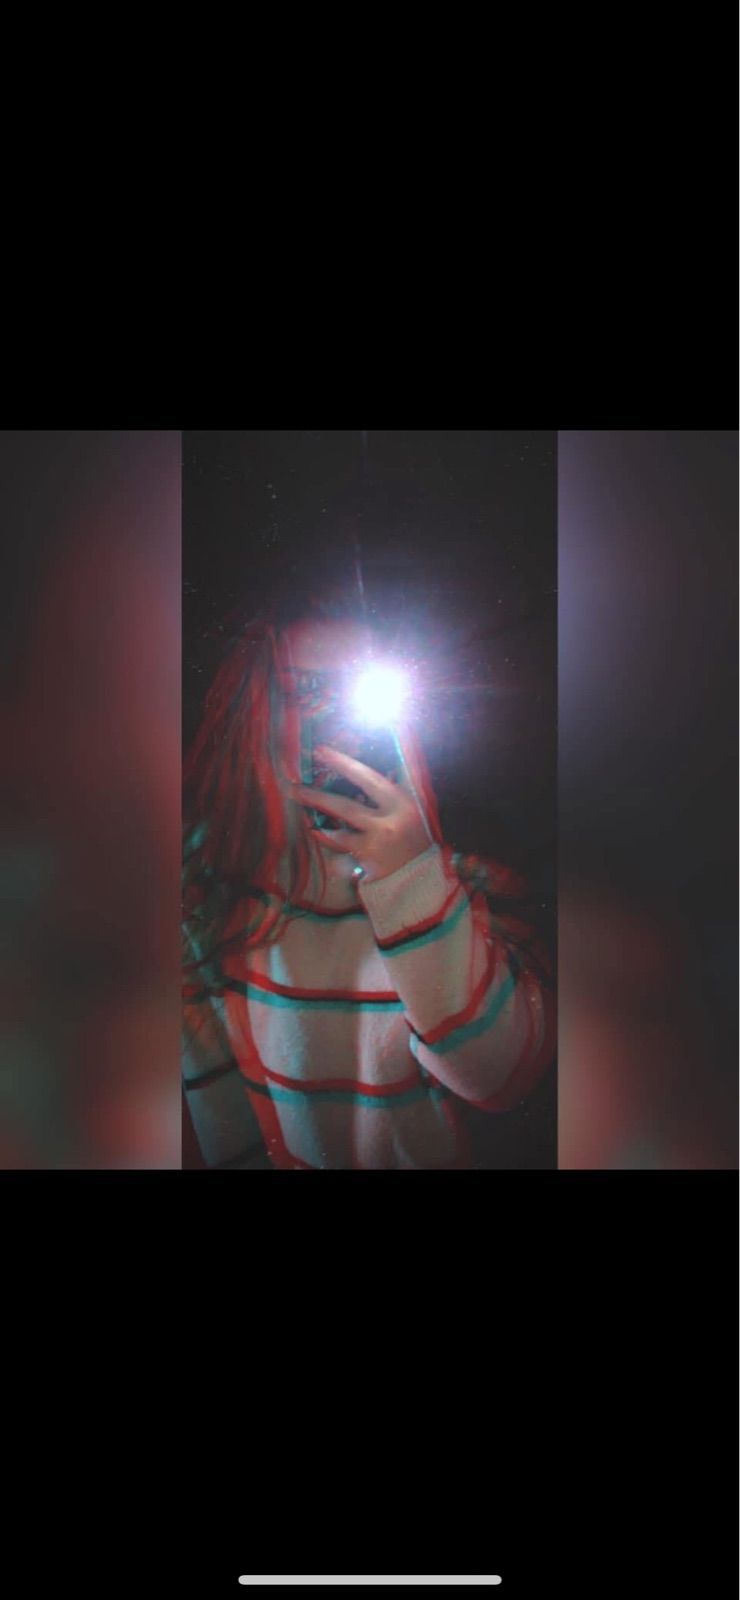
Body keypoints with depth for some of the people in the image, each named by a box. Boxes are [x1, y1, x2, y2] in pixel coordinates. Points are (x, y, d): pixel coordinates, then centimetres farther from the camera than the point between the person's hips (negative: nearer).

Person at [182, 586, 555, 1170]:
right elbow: (206, 1069, -3)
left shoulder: (464, 873, -19)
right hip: (283, 1155, 1)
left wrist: (411, 878, -37)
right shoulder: (213, 870, -13)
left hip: (432, 1157, -1)